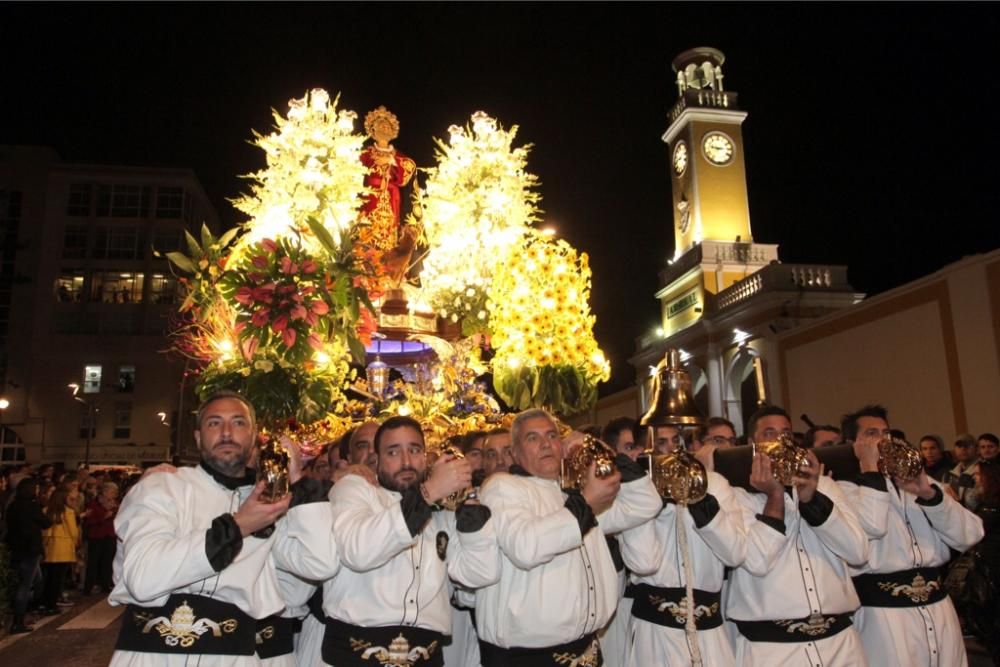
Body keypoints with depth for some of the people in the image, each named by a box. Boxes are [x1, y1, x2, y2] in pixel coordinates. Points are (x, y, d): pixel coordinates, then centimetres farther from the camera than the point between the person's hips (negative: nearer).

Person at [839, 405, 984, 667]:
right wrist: (872, 470, -12)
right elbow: (869, 528, -23)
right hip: (883, 614, -5)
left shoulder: (919, 481, 15)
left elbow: (970, 535, 5)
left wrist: (929, 494, -10)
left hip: (938, 609, 5)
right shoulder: (845, 489, -2)